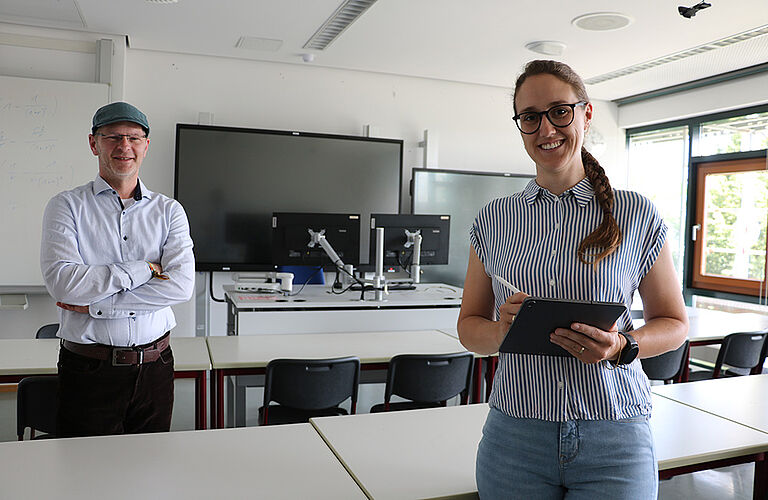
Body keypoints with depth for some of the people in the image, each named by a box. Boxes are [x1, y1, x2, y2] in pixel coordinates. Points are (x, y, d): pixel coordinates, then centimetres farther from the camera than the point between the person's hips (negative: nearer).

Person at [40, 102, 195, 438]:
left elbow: (181, 285, -11)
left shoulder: (169, 211, 4)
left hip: (155, 368, 2)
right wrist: (144, 269, -14)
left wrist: (95, 304, -13)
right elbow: (61, 281, -15)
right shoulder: (66, 206, 0)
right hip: (89, 369, -2)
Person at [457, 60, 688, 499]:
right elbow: (469, 327, 8)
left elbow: (674, 324, 6)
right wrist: (501, 332, -14)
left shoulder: (637, 215, -1)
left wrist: (621, 347, -14)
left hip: (614, 436, -1)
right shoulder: (493, 220, 3)